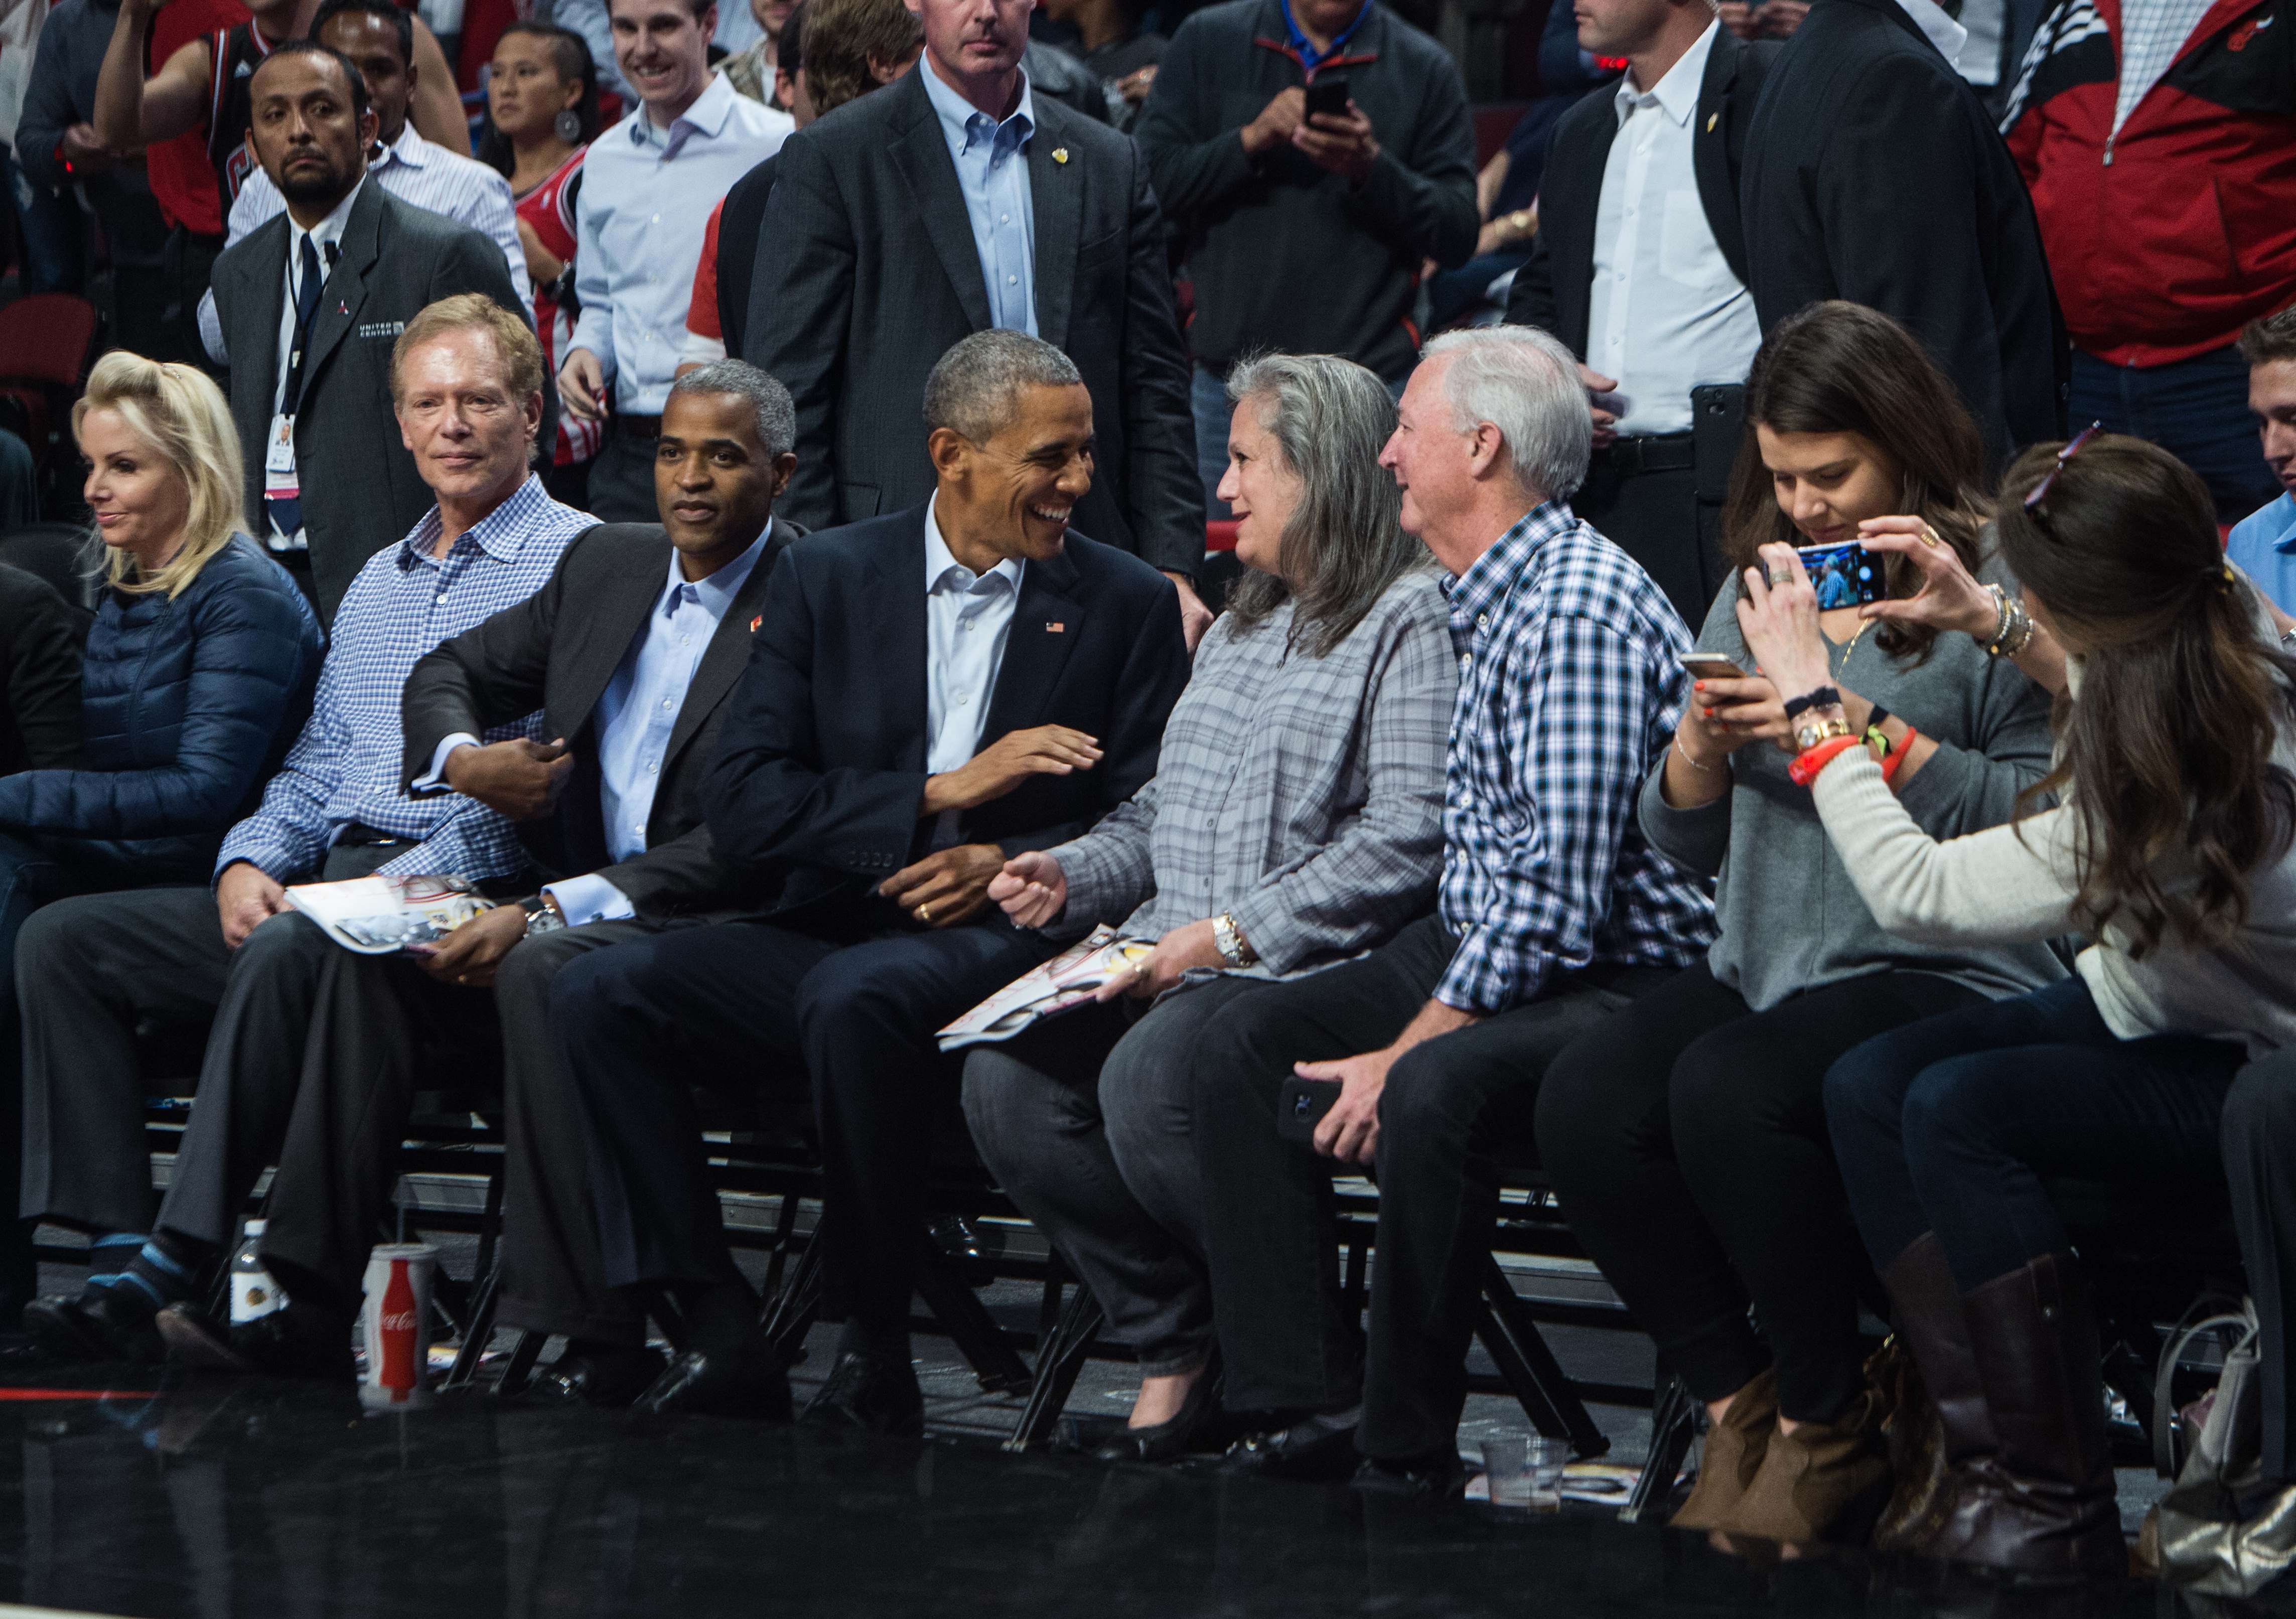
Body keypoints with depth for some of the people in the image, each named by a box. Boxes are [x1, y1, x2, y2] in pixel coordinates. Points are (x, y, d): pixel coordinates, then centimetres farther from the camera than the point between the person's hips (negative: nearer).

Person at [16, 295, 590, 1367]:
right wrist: (250, 862, 1)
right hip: (328, 882, 8)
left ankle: (177, 1266, -34)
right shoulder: (379, 582, 25)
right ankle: (121, 1248, -18)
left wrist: (395, 889, -21)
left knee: (291, 949, -37)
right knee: (62, 940, -6)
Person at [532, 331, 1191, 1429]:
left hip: (1001, 944, -3)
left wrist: (1014, 864, -15)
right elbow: (741, 807, 1)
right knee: (599, 994, -20)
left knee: (854, 998, -37)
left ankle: (875, 1350, -24)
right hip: (827, 926, 4)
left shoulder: (1128, 606, 8)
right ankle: (718, 1336, -19)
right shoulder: (826, 578, 10)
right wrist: (938, 791, -11)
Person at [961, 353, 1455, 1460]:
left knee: (1147, 1079, -34)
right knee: (1006, 1079, -17)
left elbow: (1409, 839, -15)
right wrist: (1073, 876, 10)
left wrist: (1231, 935, -18)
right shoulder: (1242, 624, 26)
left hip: (1315, 971, -8)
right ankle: (1175, 1356, -8)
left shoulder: (1412, 619, -4)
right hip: (1171, 957, 8)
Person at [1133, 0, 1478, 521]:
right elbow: (1151, 182, 1)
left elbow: (1458, 235, 1)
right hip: (1230, 369, 1)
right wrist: (1250, 141, -13)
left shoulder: (1425, 69, 5)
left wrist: (1372, 169, -15)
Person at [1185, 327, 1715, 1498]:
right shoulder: (1490, 599, 12)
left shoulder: (1578, 611, -20)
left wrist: (1404, 1053, -20)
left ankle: (1407, 1453, -21)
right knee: (1242, 1046, -1)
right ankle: (1307, 1407, -7)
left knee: (1433, 1093, -35)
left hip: (1615, 977, -10)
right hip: (1483, 947, 10)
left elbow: (1556, 898, -24)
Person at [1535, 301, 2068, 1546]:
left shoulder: (1992, 587, -2)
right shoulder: (1758, 589, 20)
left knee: (1729, 1090, -33)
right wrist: (1703, 746, -1)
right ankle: (1740, 1407, -5)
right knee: (1584, 1104, -22)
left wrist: (1869, 733, -14)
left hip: (1945, 973, -6)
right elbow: (1682, 846, 20)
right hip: (1760, 968, 7)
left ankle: (1829, 1432, -12)